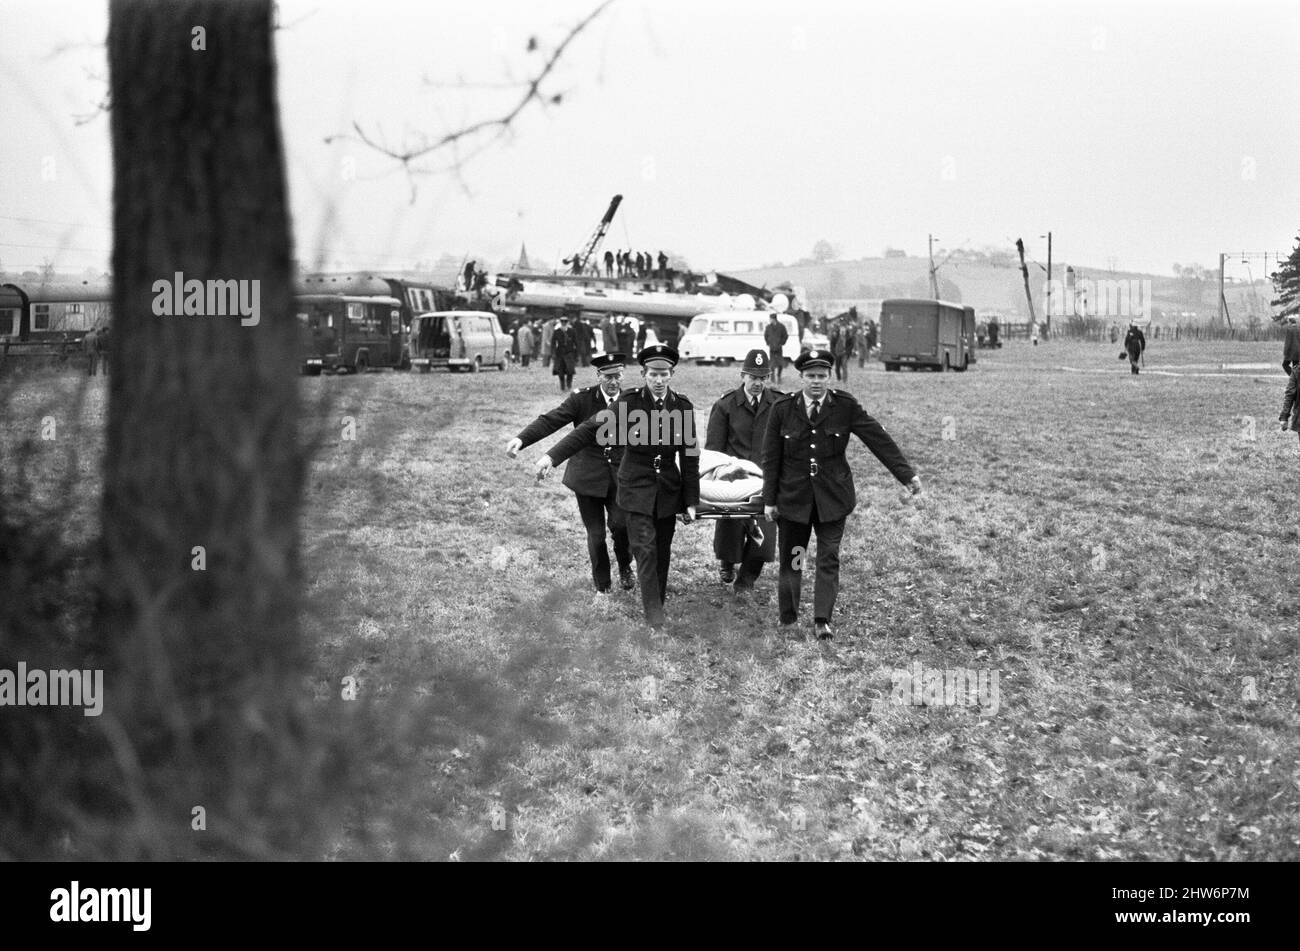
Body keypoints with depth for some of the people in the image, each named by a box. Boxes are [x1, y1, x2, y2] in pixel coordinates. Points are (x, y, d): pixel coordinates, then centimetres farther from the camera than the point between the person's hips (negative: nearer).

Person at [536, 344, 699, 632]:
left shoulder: (682, 406, -2)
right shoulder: (629, 403, -9)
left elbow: (689, 456, 4)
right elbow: (590, 430, -15)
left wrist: (691, 501, 4)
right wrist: (552, 456, -25)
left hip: (669, 491, 3)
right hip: (637, 489, -2)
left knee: (662, 553, 9)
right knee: (646, 551, -9)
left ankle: (658, 606, 24)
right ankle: (655, 620, -8)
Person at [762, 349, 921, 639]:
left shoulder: (845, 406, -4)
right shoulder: (782, 409, -3)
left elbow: (878, 439, -4)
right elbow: (771, 458, 1)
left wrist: (907, 474, -8)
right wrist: (769, 500, 1)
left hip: (832, 496, 0)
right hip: (793, 496, 0)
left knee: (829, 559, -5)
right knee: (790, 561, 7)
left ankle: (822, 620, -5)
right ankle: (787, 622, 18)